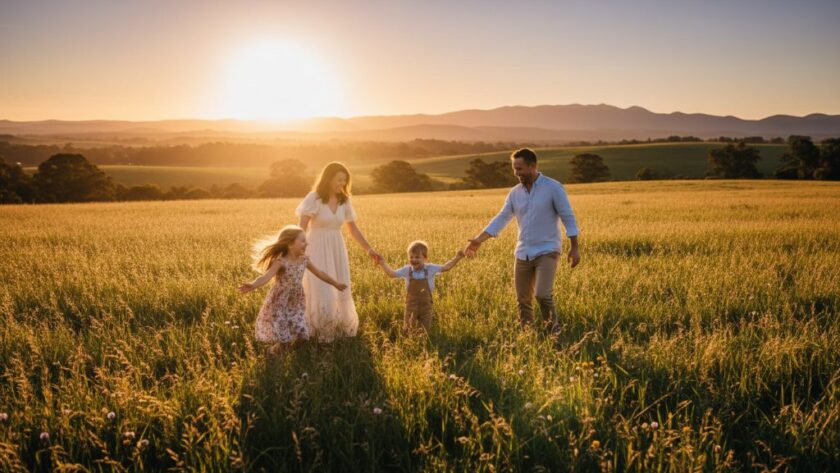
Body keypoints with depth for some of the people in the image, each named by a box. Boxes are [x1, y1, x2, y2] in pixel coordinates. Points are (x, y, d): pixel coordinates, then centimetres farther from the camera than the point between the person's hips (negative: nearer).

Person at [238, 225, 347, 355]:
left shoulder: (304, 260, -2)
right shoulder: (281, 262, -21)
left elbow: (319, 273, 12)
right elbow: (266, 276, -36)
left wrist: (335, 284, 21)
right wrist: (253, 285, -56)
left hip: (296, 303, 6)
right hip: (279, 302, -6)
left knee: (299, 334, 7)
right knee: (282, 338, -3)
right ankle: (273, 350, 24)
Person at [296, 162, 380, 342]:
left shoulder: (344, 201, 4)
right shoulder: (314, 198, -11)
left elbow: (353, 229, 12)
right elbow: (302, 229, -17)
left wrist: (369, 250, 8)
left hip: (337, 250, 5)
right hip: (317, 250, -5)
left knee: (340, 293, 7)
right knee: (321, 293, -7)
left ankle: (340, 330, 25)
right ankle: (317, 334, 10)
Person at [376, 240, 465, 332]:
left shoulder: (430, 269, -8)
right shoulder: (407, 270, -7)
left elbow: (445, 268, -5)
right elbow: (392, 274, -3)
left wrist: (457, 258, -14)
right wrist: (382, 263, -12)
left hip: (425, 306, 0)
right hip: (411, 306, 0)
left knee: (426, 331, 12)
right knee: (408, 331, 11)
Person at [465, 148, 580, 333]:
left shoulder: (553, 187, -8)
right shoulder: (515, 193, 6)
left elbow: (568, 217, -7)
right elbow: (501, 219, 6)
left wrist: (574, 247, -10)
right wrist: (478, 240, -2)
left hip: (547, 251, -5)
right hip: (523, 254, 5)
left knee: (543, 295, -18)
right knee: (523, 300, 7)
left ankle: (553, 330, 4)